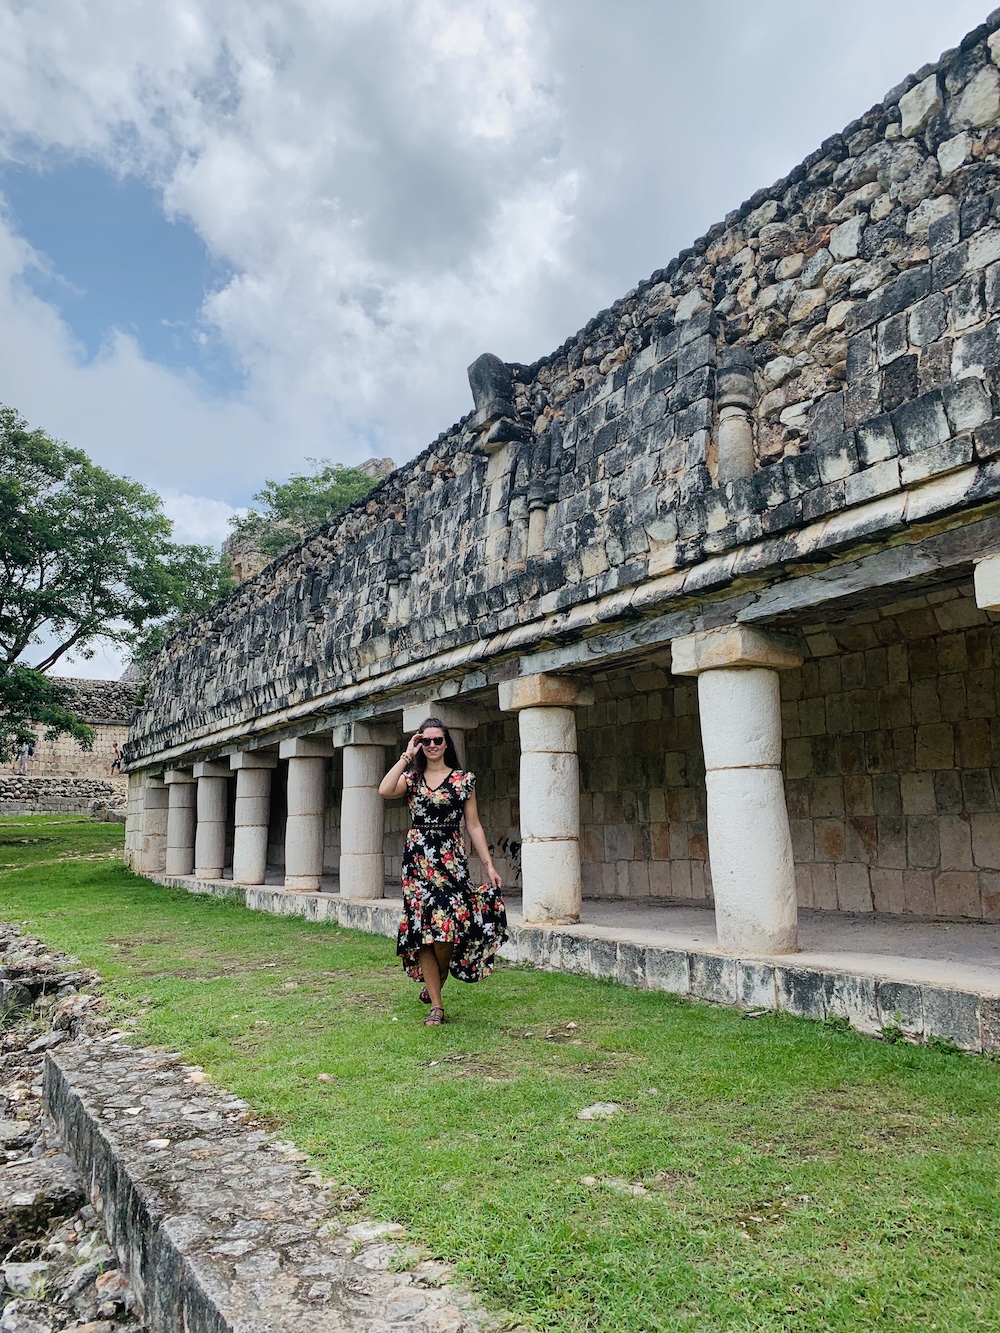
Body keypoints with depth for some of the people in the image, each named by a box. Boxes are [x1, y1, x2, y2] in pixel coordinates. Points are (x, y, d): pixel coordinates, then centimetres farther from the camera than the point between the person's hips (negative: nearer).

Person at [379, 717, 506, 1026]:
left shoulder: (464, 780, 5)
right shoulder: (411, 778, 8)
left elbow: (474, 826, 5)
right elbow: (384, 791, -14)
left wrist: (489, 865, -1)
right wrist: (407, 756, -8)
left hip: (451, 860, -1)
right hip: (417, 860, 1)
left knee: (446, 927, -9)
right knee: (421, 930, -2)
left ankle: (434, 985, 23)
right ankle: (436, 1005, 9)